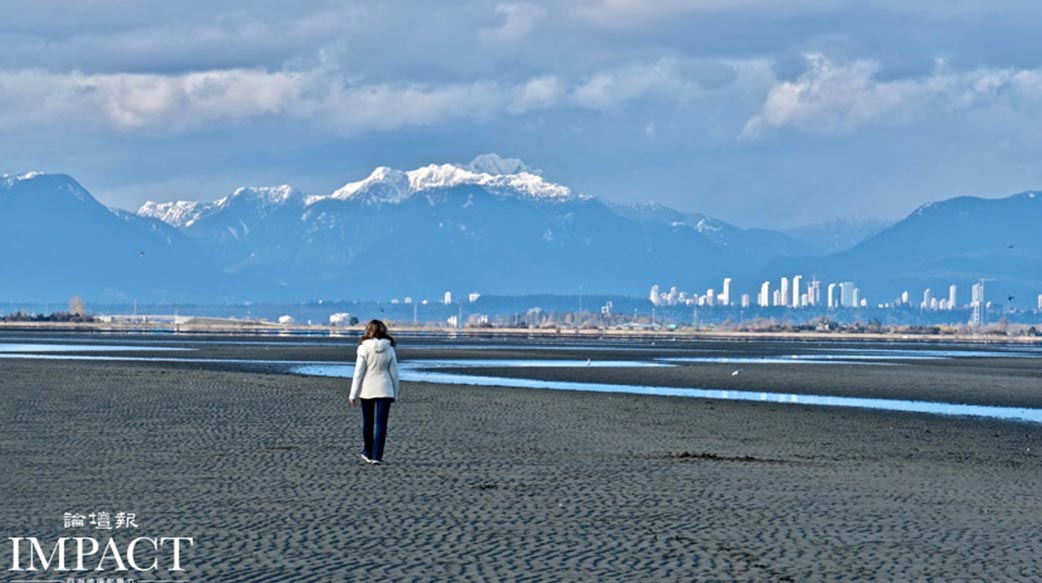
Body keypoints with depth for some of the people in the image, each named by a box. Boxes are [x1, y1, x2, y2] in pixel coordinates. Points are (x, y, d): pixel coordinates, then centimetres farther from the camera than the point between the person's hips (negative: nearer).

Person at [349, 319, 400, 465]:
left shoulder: (364, 348, -8)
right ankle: (377, 456, -4)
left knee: (368, 423, 14)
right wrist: (395, 393, 13)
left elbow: (358, 372, -9)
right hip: (384, 390, 1)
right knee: (381, 424, 1)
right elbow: (394, 373, 3)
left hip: (367, 390, -1)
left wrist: (353, 394, -3)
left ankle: (368, 453, 26)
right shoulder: (389, 349, -1)